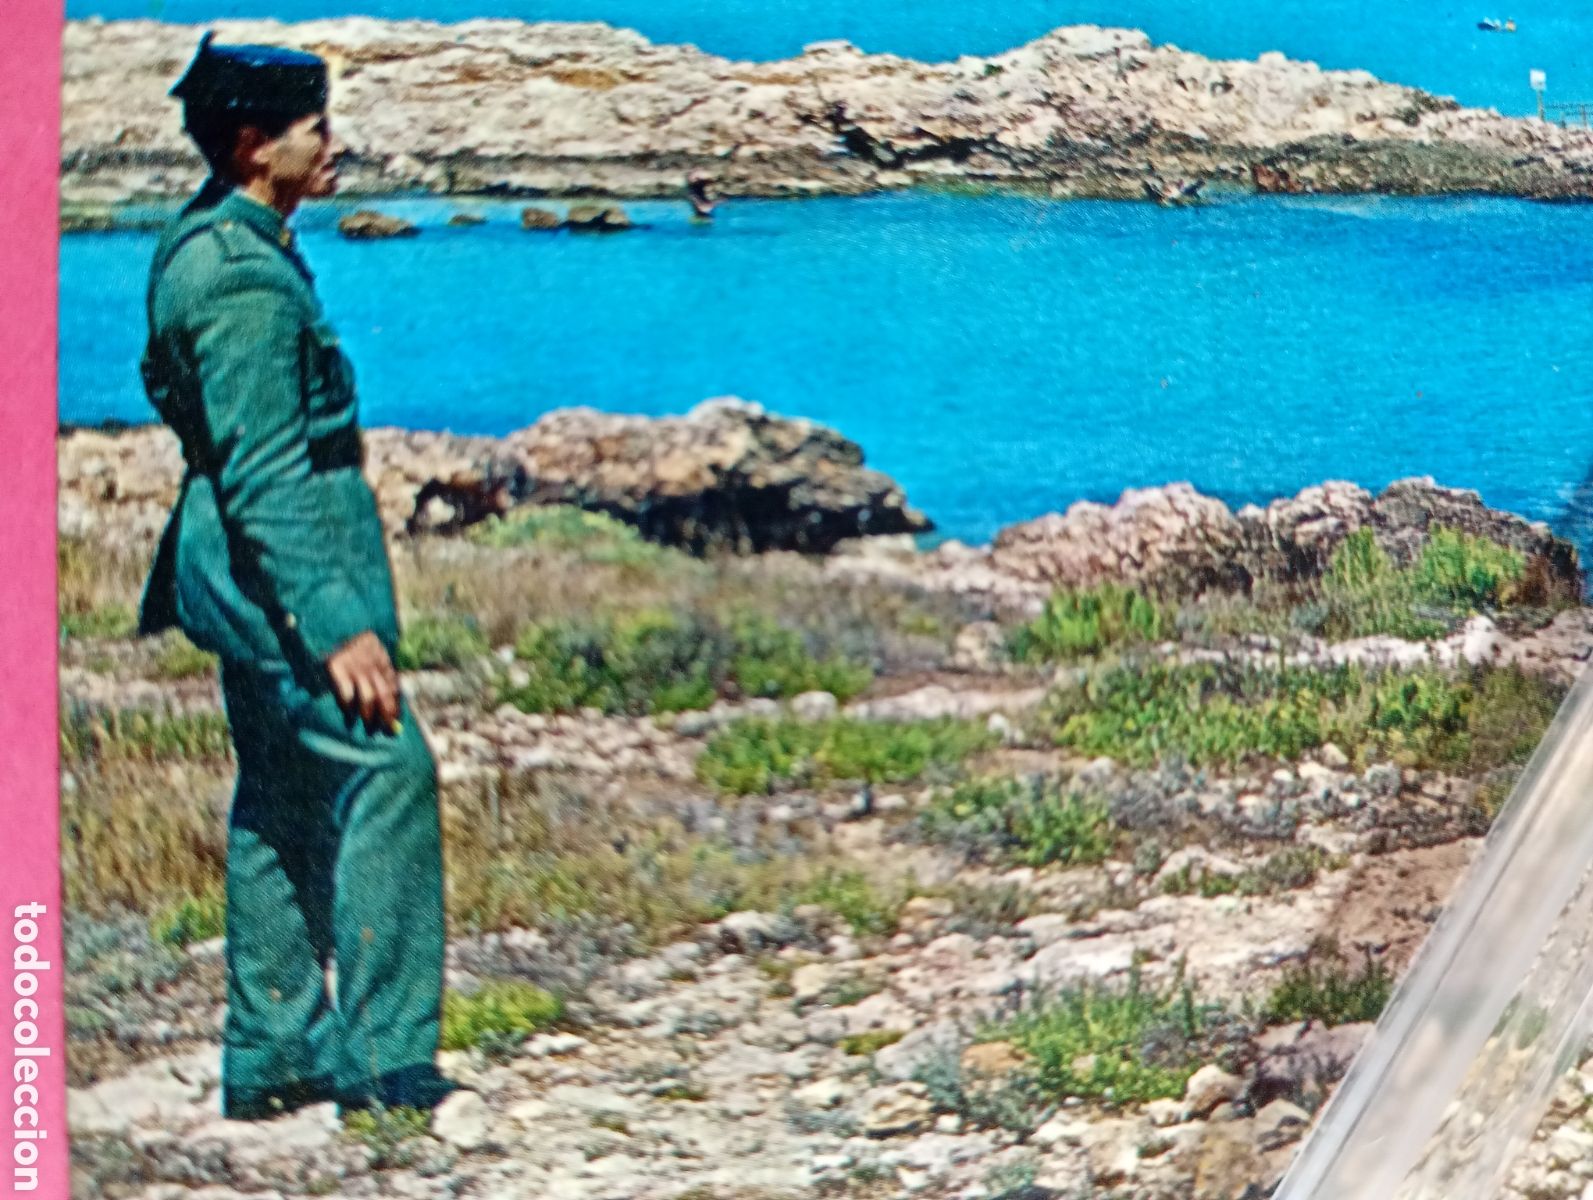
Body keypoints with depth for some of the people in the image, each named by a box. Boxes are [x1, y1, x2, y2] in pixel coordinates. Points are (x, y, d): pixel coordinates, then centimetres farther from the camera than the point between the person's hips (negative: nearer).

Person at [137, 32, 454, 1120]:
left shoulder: (204, 245, 11)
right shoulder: (247, 278, -21)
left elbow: (167, 385, 25)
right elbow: (261, 478, -25)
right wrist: (338, 626, -26)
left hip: (240, 569, 11)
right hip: (279, 568, -11)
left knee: (284, 799, 14)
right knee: (384, 767, -10)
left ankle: (272, 1051, 21)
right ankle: (384, 1060, -8)